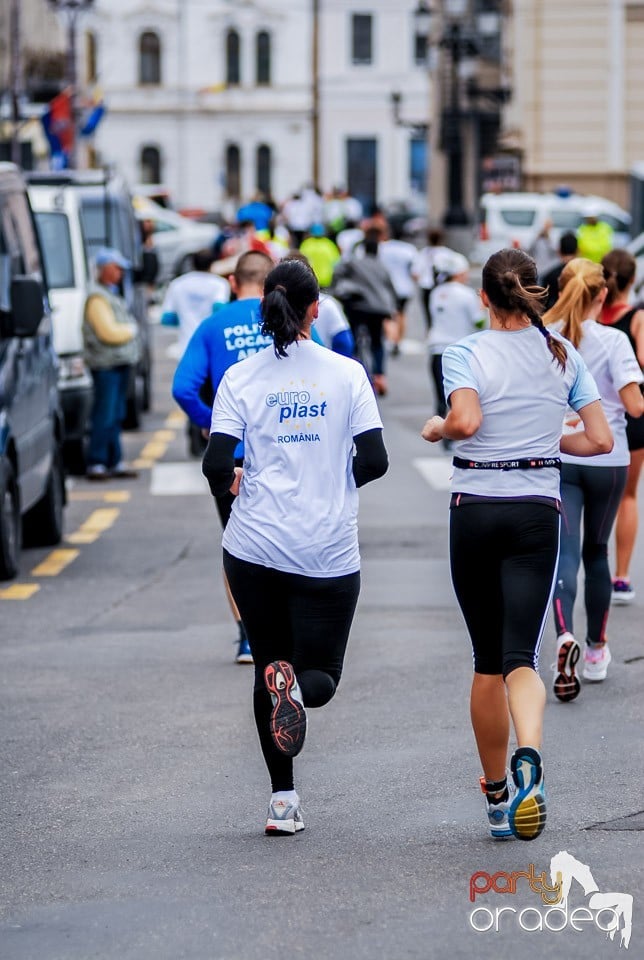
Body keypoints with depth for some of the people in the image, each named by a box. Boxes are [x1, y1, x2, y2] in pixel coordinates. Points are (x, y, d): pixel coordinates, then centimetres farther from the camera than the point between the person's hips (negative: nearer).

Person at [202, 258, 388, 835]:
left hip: (254, 548, 1)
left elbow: (217, 468, -7)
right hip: (329, 553, -1)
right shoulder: (347, 374, -2)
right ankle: (297, 686, -28)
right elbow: (374, 461, -5)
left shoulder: (241, 378, -1)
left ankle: (282, 798, 6)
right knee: (321, 673, 9)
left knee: (268, 666, 14)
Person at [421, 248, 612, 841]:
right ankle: (528, 758, -38)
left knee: (488, 660, 11)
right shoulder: (563, 355, 5)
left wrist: (436, 429, -2)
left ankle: (496, 796, 21)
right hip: (537, 513, 1)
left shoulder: (466, 354, -5)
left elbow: (465, 420, -23)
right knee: (521, 655, -8)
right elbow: (600, 440, 4)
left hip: (474, 511, -1)